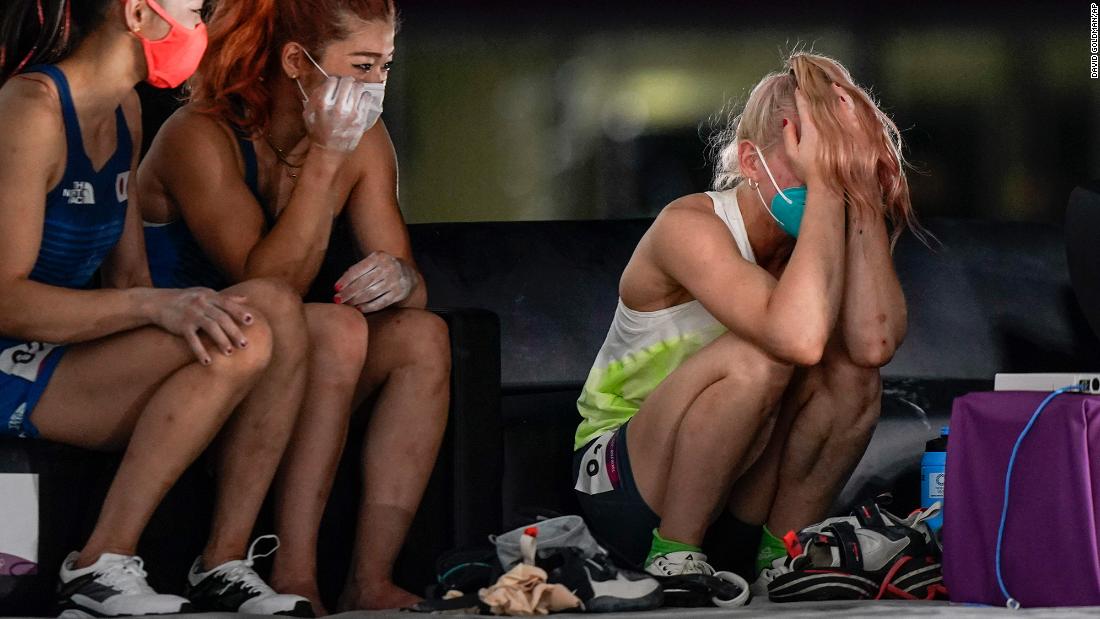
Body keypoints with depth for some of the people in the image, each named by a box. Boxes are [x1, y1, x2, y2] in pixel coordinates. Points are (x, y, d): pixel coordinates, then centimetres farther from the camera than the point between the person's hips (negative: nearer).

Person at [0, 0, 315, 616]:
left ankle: (224, 566, -11)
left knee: (277, 306, -8)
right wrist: (156, 305, -31)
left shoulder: (125, 111, 13)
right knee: (237, 342, -25)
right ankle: (101, 569, -20)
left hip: (67, 350, 9)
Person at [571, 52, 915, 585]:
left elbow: (874, 344, -28)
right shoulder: (689, 228, -24)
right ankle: (673, 558, -18)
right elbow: (799, 336, -42)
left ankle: (781, 549, -4)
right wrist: (824, 188, -37)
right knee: (756, 359, -31)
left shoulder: (820, 237, -5)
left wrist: (862, 197, -26)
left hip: (735, 493, 6)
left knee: (850, 371, -19)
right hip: (622, 481, -6)